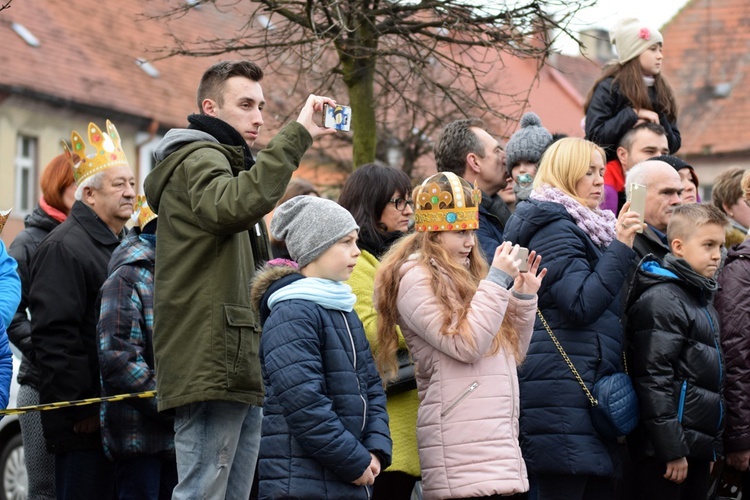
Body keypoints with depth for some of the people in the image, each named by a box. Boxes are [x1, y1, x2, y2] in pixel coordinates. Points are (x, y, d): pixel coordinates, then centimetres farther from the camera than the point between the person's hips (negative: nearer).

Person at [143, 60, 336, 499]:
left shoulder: (228, 165, 28)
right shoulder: (196, 161, -5)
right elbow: (234, 206, -30)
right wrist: (298, 134, -28)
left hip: (241, 372, 10)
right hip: (211, 368, -10)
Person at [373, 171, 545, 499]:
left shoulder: (463, 276, 21)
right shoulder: (415, 278, -5)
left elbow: (510, 354, 24)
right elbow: (466, 344, -15)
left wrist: (524, 297, 11)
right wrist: (498, 279, -9)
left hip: (499, 434, 9)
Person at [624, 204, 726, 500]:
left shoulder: (700, 298, 18)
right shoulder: (662, 300, -12)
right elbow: (654, 379, -19)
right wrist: (672, 449, -21)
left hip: (699, 447, 9)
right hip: (667, 449, -9)